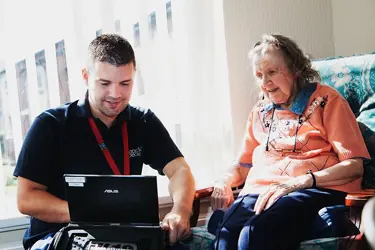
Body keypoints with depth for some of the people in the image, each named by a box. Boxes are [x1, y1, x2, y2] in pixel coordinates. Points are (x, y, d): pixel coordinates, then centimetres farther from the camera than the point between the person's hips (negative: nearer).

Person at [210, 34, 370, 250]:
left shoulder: (326, 100, 7)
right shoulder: (260, 111, 24)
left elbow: (354, 165, -2)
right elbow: (244, 165, 28)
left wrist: (298, 182, -15)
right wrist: (225, 181, 4)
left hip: (314, 190, -4)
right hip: (260, 190, 4)